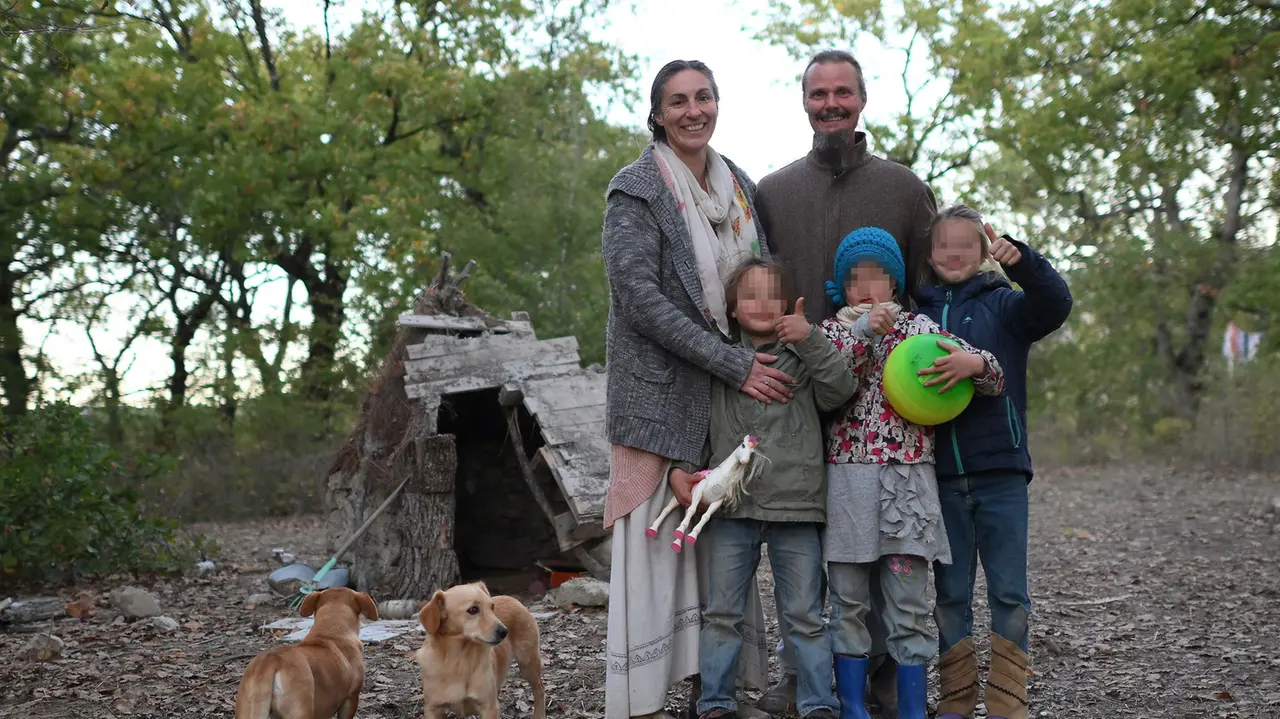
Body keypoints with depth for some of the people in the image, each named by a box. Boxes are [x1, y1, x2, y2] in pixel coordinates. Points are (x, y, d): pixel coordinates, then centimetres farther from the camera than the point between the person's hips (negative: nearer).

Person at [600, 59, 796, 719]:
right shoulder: (636, 189, -6)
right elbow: (640, 298, -15)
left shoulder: (739, 187, 13)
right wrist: (734, 365, -19)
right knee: (655, 535, -7)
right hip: (662, 390, -6)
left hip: (734, 392, 6)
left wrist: (772, 355, 2)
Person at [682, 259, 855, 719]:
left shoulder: (804, 357, 7)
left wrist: (810, 339, -19)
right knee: (722, 612, 7)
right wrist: (684, 469, -5)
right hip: (731, 507, 1)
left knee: (805, 614, 6)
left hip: (795, 508, -1)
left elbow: (839, 391, -11)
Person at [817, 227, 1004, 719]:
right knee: (848, 604, 4)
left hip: (908, 476, 0)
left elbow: (993, 376, 3)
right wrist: (864, 332, -16)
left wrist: (972, 363, -20)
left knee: (909, 605, 0)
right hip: (846, 474, 1)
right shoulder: (832, 331, 11)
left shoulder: (918, 327, 9)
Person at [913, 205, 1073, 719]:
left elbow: (1056, 305, -14)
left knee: (1009, 592, 1)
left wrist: (1021, 259, -28)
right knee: (950, 594, 9)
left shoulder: (1003, 305, 4)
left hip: (1000, 470, -2)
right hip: (940, 478, 2)